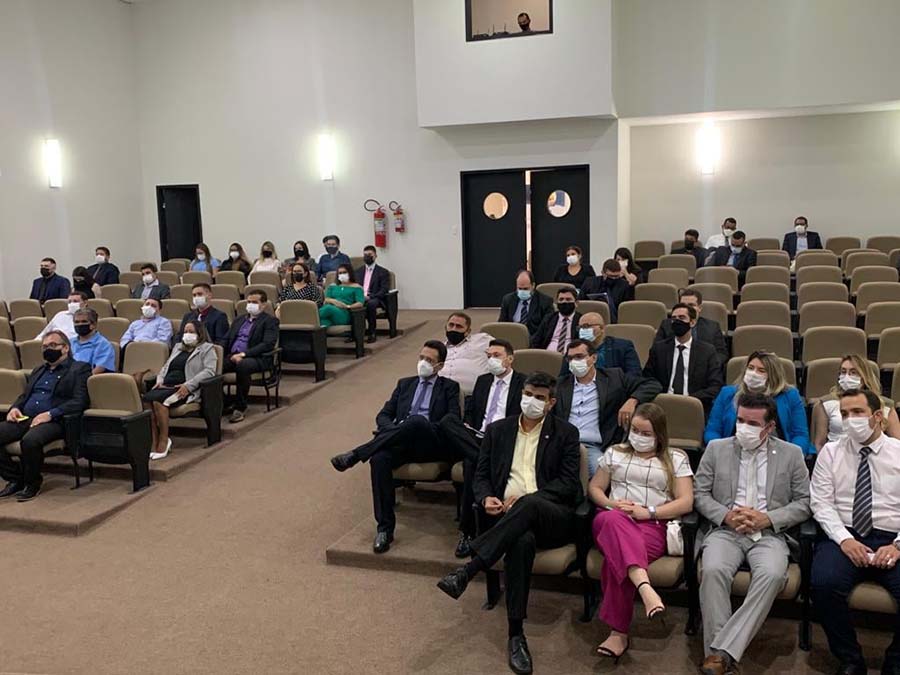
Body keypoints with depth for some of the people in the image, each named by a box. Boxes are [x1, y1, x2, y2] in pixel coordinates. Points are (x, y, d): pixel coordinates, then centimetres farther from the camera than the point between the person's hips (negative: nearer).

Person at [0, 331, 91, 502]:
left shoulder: (79, 369, 4)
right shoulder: (38, 370, 28)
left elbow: (80, 402, -8)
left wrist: (50, 414, -19)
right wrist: (15, 408, 6)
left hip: (53, 422, -7)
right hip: (24, 418, 7)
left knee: (30, 440, -35)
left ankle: (32, 483, -9)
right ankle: (15, 478, 2)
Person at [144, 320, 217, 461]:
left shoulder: (207, 348, 8)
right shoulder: (177, 346, 30)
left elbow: (209, 371, -6)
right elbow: (166, 366, 31)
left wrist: (188, 385, -17)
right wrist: (160, 379, 8)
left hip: (187, 390, -6)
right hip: (166, 386, 6)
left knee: (158, 400, -33)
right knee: (146, 399, -26)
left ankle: (164, 441, -22)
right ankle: (154, 442, -25)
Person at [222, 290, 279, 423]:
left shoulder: (270, 321, 5)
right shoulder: (239, 320, 27)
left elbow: (268, 344, -9)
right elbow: (226, 339, 23)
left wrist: (243, 354, -19)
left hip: (256, 358, -6)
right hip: (232, 356, 6)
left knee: (242, 365, -39)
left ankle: (240, 407, -24)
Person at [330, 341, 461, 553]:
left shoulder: (449, 387, 17)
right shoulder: (405, 383, 27)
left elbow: (453, 420, 1)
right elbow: (383, 415, 18)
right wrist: (393, 431, -5)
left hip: (431, 444, -3)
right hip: (400, 442, 3)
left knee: (418, 421, -38)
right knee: (379, 459, -32)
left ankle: (355, 455, -33)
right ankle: (385, 528, -26)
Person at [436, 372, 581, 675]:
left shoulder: (565, 433, 11)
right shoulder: (497, 430, 18)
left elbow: (568, 483, 1)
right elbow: (481, 476, 16)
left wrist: (525, 498, -13)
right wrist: (486, 498, -9)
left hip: (553, 517, -1)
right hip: (509, 515, 1)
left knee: (529, 505, -39)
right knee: (522, 541, -37)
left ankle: (466, 572, -39)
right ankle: (516, 635, -31)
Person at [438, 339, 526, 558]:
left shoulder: (523, 383, 6)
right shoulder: (482, 381, 24)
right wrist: (467, 428, 3)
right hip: (477, 437, 5)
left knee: (471, 464, -34)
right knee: (447, 422, -25)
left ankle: (467, 531, -25)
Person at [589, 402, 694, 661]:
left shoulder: (675, 459, 15)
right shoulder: (615, 452, 22)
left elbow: (686, 503, 5)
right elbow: (594, 488, 22)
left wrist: (648, 512, -8)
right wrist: (611, 504, -2)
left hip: (653, 526, -1)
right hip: (612, 520, 2)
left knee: (615, 557, -37)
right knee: (614, 520, -41)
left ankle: (619, 632, -35)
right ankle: (644, 587, -59)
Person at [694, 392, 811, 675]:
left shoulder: (791, 454, 11)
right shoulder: (716, 449, 12)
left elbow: (804, 502, 8)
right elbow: (700, 494, 9)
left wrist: (768, 518, -8)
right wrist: (727, 515, -9)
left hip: (770, 534, 0)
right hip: (725, 530, 0)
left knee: (772, 575, -33)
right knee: (713, 570, -32)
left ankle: (723, 650, -33)